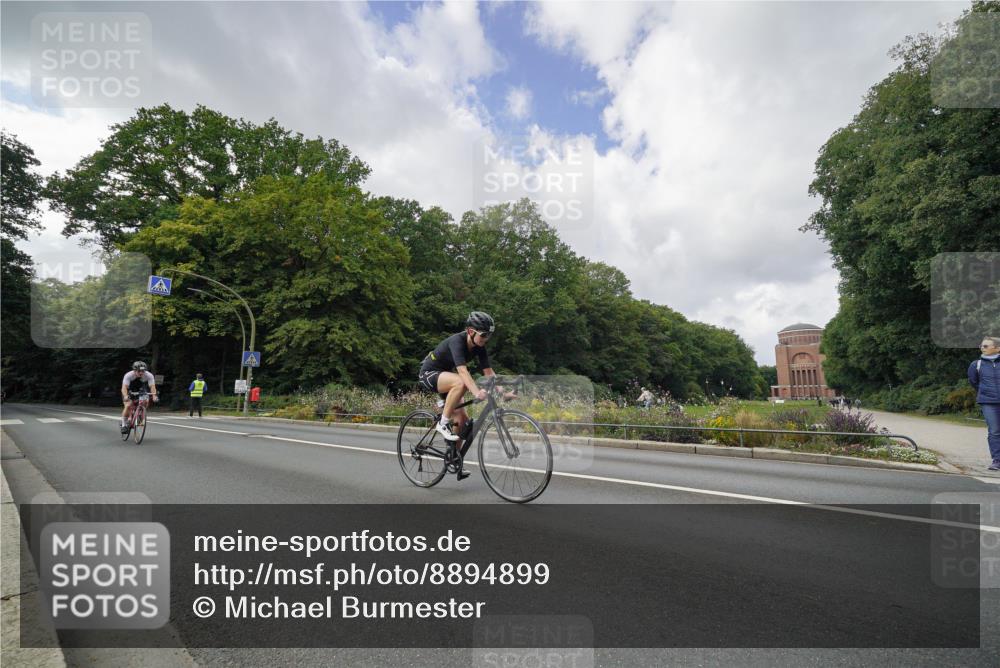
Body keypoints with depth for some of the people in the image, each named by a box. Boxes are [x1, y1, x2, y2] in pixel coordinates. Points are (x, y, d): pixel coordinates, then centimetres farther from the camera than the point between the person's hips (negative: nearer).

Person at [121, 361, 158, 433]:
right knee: (128, 406, -23)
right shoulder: (128, 375, -30)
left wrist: (154, 396, -56)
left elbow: (152, 386, -37)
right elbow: (124, 387, -39)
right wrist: (125, 396, -58)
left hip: (140, 391, 2)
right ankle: (123, 425, -8)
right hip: (129, 392, -2)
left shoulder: (149, 375, -27)